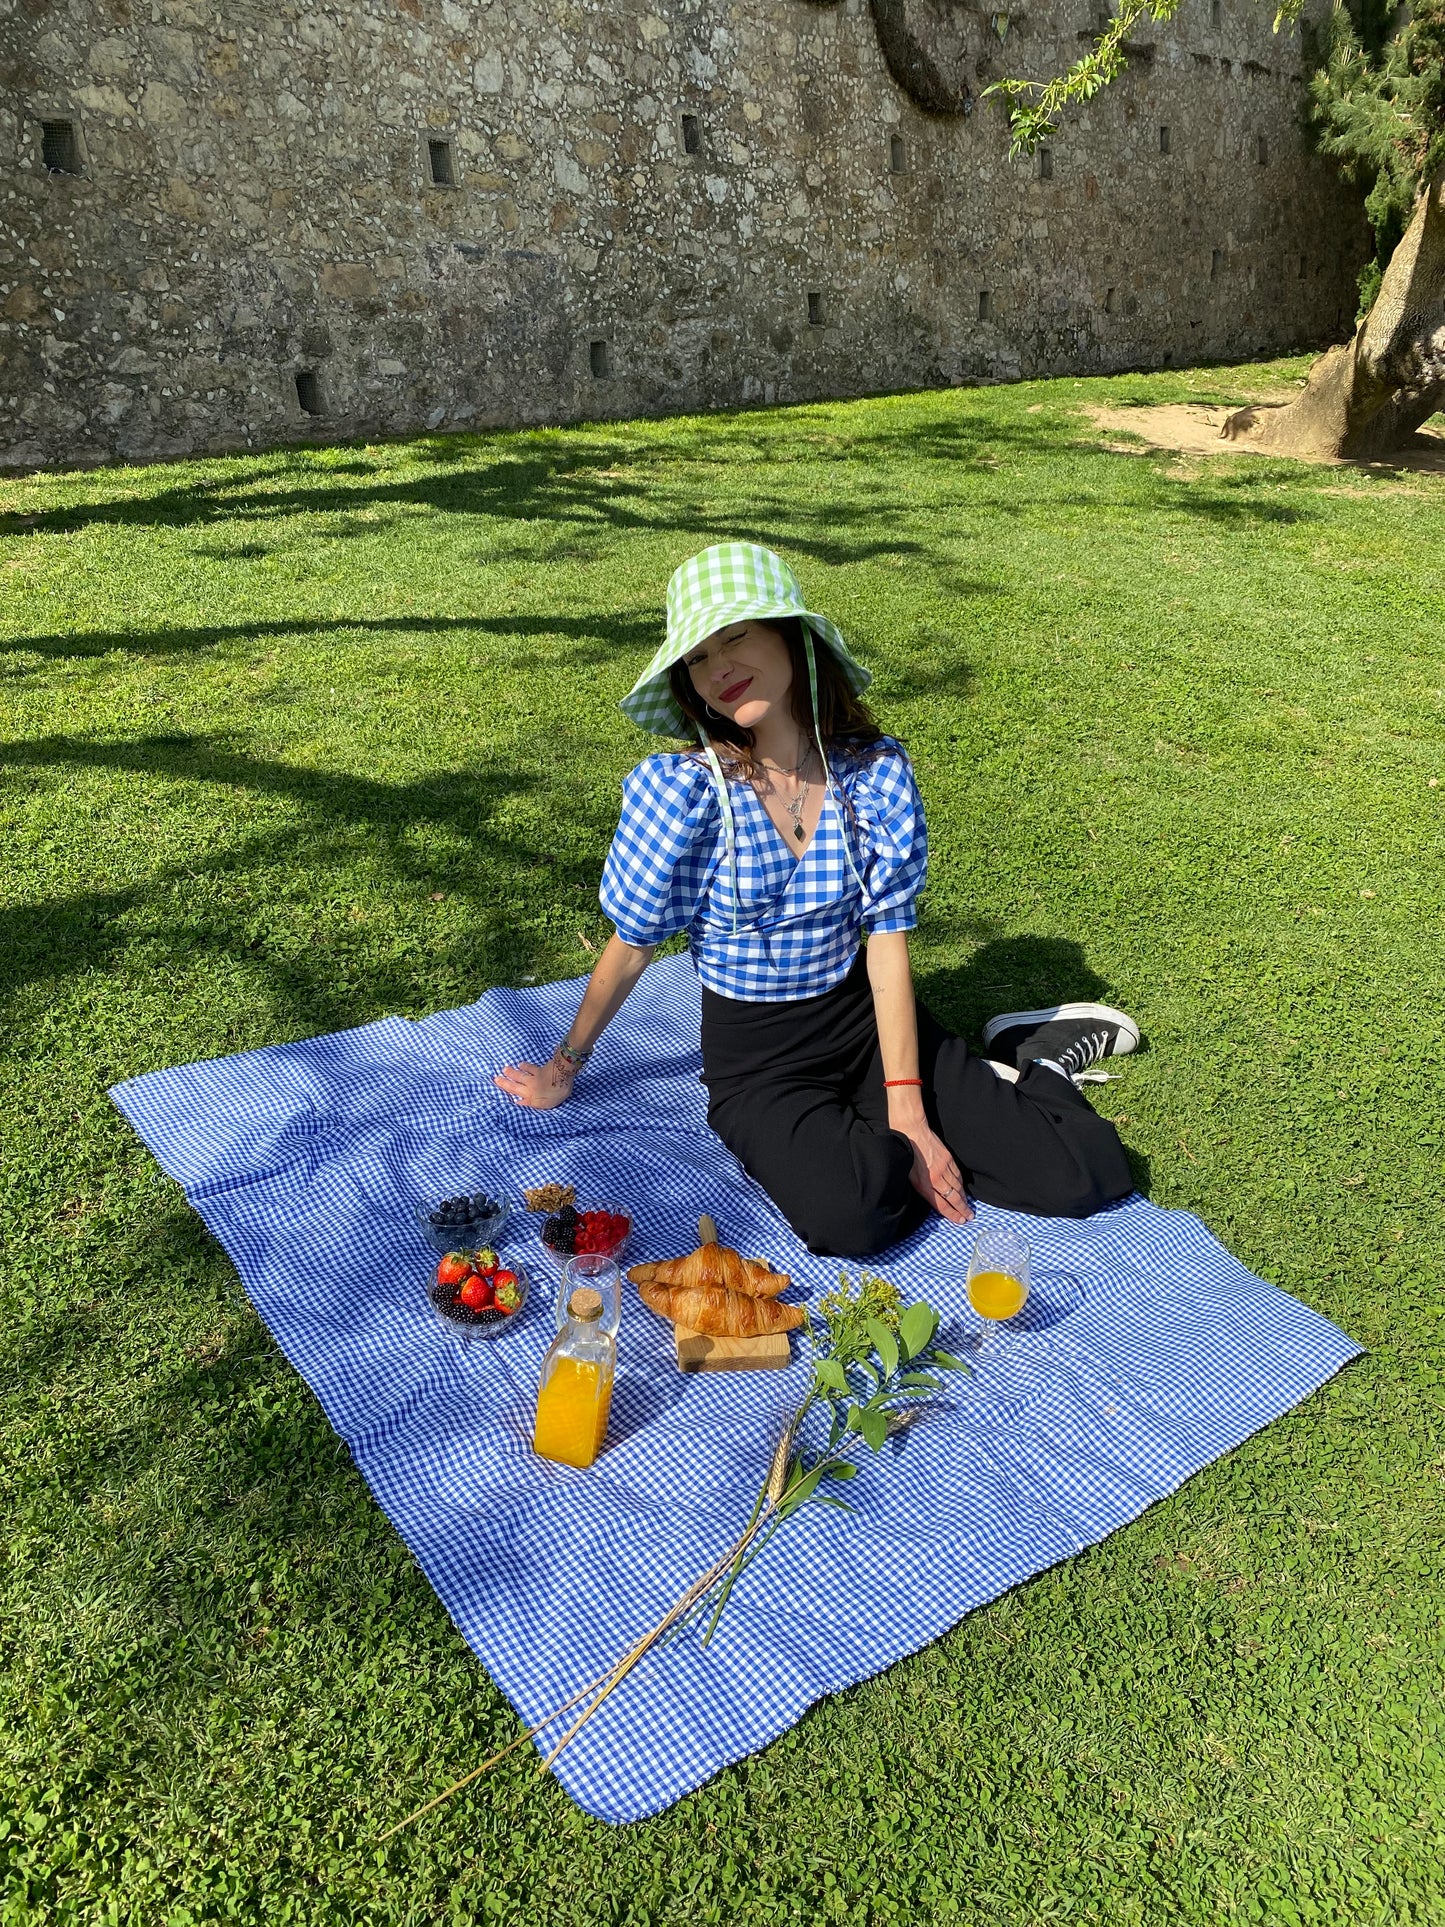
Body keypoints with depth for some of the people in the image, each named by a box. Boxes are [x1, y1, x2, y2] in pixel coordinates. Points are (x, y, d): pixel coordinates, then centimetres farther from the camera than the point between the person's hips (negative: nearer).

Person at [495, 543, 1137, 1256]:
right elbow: (630, 945, -6)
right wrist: (562, 1069, 4)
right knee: (850, 1216, -32)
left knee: (1090, 1173, -11)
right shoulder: (680, 788, -17)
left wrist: (906, 1109, -13)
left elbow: (888, 938, -8)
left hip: (870, 1023, 2)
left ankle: (1024, 1061, 21)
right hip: (757, 1060, -1)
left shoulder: (877, 769, -9)